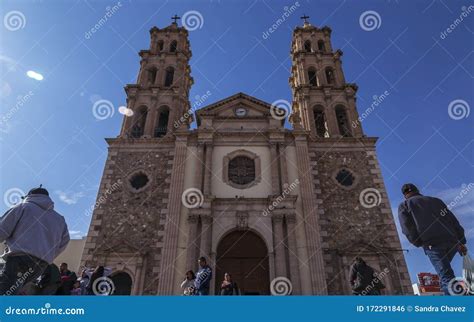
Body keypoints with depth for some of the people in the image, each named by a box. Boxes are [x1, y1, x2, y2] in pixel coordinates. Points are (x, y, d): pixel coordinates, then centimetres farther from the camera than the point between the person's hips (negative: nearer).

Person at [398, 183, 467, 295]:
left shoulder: (404, 205, 13)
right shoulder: (436, 200, 26)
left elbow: (407, 228, -1)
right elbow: (453, 220, 19)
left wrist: (419, 244, 9)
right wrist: (461, 241, 17)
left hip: (432, 244, -5)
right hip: (452, 241, 5)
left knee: (447, 279, -10)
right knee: (444, 271, 27)